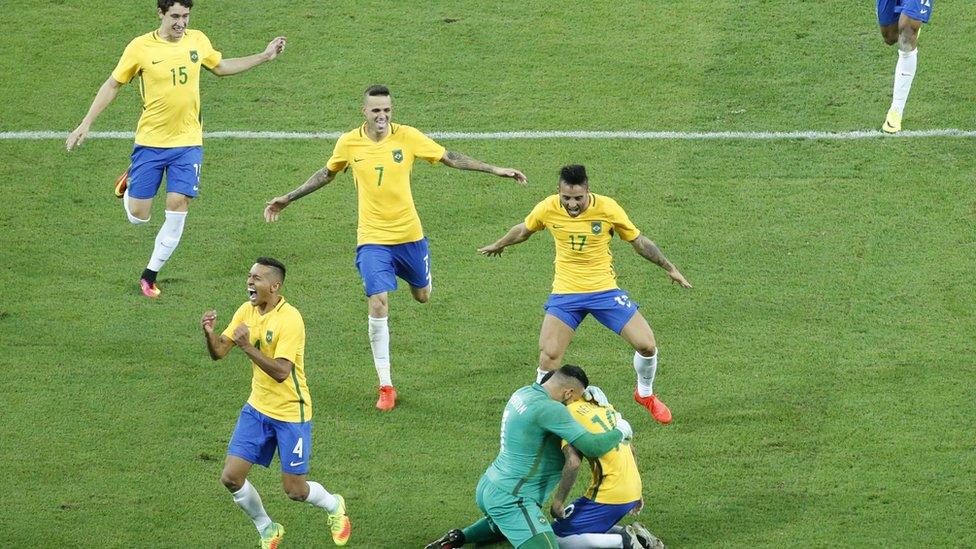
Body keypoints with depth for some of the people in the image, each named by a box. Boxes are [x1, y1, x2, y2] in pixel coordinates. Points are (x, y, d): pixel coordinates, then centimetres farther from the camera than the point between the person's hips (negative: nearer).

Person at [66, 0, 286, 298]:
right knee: (138, 216, -1)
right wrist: (85, 124, -3)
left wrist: (264, 56, 17)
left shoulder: (197, 41, 1)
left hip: (188, 142, 2)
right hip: (150, 142, -2)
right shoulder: (141, 47, -10)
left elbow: (221, 67, 21)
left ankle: (149, 276, 9)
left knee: (178, 209, -9)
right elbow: (112, 85, 0)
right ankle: (128, 186, 36)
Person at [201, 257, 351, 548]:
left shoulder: (290, 319, -23)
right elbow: (218, 352, 1)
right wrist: (210, 333, -20)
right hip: (257, 408, 6)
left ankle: (334, 505, 35)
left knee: (294, 490, 1)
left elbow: (281, 372, -30)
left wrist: (248, 347, -38)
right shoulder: (247, 311, 0)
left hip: (291, 413, -6)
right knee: (231, 477, -3)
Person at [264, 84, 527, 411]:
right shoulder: (349, 143, -6)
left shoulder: (407, 137, -8)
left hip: (409, 234, 1)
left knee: (422, 296, 16)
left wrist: (495, 171, -5)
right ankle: (385, 387, -2)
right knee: (378, 306, -12)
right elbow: (326, 174, 13)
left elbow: (450, 158, -1)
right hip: (373, 239, -1)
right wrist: (288, 199, 15)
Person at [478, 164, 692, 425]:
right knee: (549, 356, -14)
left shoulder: (607, 208, -14)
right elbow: (523, 231, 13)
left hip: (604, 289, 0)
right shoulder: (547, 209, -11)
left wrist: (670, 268, 7)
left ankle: (645, 393, 24)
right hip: (565, 293, 0)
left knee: (646, 345, -6)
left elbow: (639, 241, 2)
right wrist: (498, 245, 30)